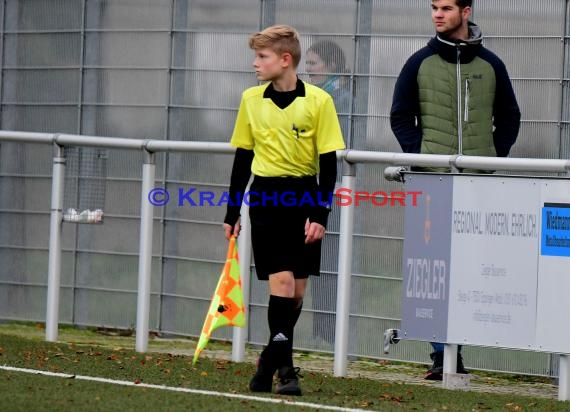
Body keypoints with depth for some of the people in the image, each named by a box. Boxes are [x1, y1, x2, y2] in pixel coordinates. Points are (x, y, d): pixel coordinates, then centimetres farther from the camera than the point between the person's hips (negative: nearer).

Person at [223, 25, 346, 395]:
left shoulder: (318, 101, -6)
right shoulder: (251, 100, 2)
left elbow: (328, 163, -5)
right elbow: (242, 159, 10)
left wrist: (320, 214, -10)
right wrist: (232, 213, 10)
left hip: (304, 198, 0)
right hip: (266, 198, 0)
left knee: (298, 288, 5)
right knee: (282, 281, -11)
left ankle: (271, 360, 21)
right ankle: (284, 367, -9)